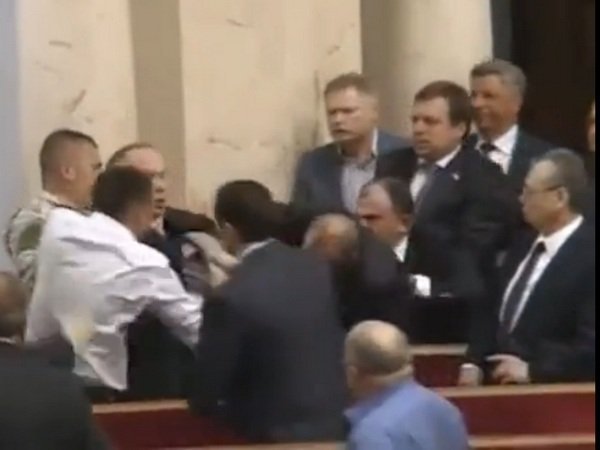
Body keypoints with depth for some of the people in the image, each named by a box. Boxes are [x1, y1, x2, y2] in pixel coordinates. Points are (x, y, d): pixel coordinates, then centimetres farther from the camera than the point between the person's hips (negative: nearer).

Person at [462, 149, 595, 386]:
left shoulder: (590, 257, -11)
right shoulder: (523, 249, 16)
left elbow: (591, 345, -17)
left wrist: (532, 371, -17)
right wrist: (473, 364, 7)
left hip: (552, 390, -6)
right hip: (500, 384, 6)